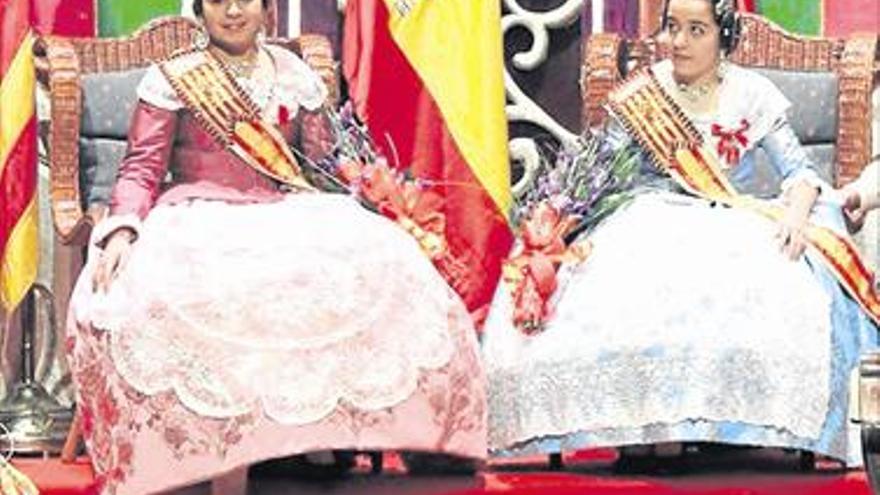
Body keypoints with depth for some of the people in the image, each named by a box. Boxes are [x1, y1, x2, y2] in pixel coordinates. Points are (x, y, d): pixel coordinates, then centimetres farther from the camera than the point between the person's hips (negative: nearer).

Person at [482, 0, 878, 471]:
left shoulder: (753, 94, 9)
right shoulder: (643, 92, 11)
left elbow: (800, 171, 6)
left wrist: (797, 211, -16)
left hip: (728, 225, 0)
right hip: (651, 221, 0)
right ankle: (634, 427, -36)